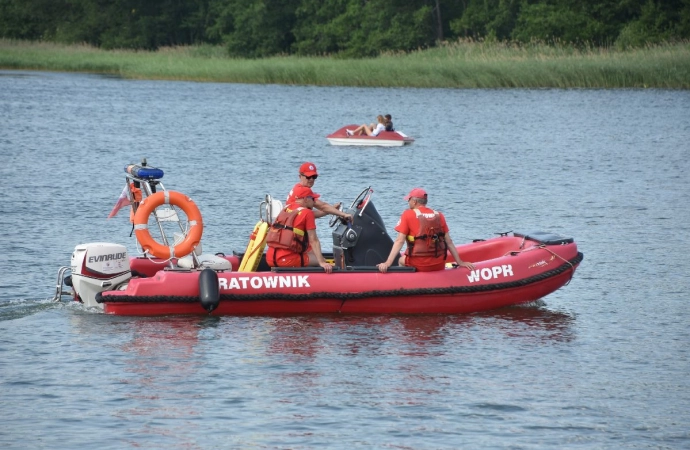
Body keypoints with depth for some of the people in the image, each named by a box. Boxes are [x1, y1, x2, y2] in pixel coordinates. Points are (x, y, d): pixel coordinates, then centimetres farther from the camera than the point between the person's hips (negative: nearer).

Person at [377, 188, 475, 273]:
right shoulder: (439, 216, 8)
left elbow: (399, 241, -9)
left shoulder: (408, 215, -2)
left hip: (418, 265, -3)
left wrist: (387, 263, -10)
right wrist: (460, 262, 16)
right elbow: (449, 242, 10)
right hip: (439, 266, 3)